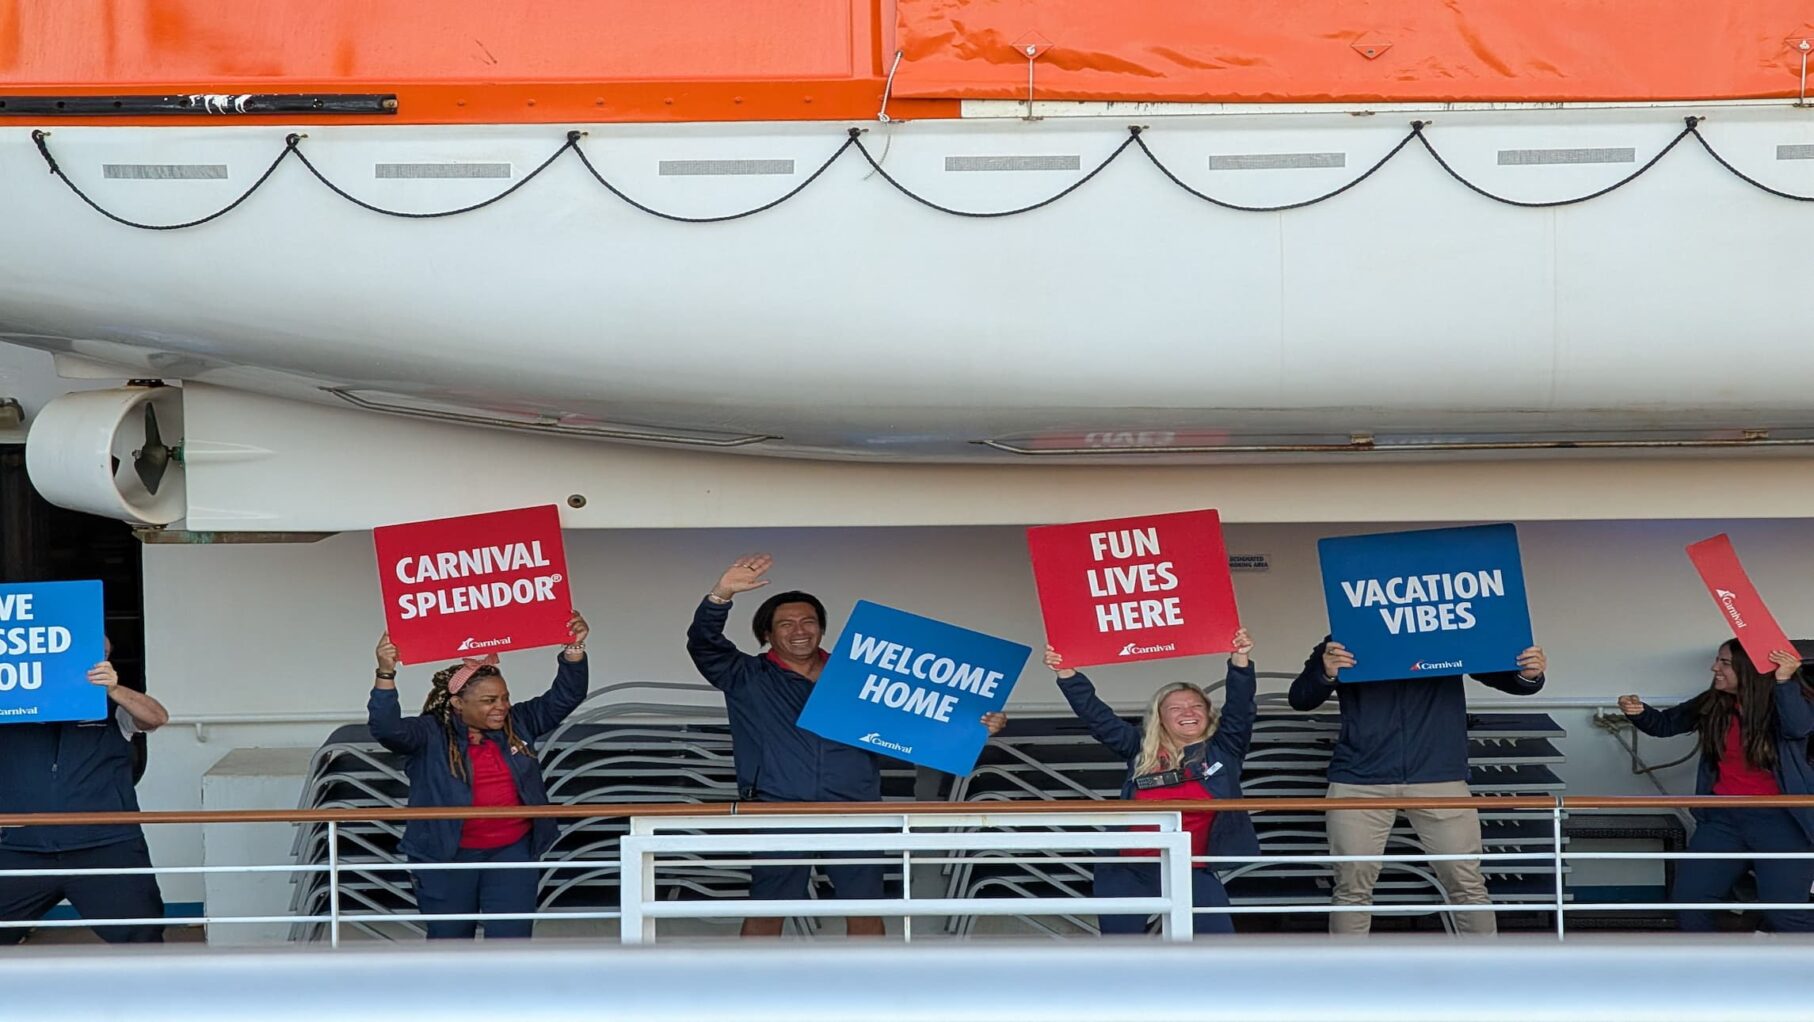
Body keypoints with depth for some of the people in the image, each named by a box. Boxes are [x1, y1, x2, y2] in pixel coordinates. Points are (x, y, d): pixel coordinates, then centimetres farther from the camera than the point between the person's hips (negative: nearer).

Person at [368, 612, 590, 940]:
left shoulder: (517, 724, 6)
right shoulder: (430, 735, -7)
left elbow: (563, 697, 7)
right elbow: (388, 729, -23)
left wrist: (574, 649, -7)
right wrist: (386, 674, -36)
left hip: (512, 852, 3)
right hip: (447, 857, -3)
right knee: (450, 940, 11)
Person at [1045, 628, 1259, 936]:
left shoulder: (1222, 750, 3)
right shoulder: (1141, 751, 4)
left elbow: (1239, 707, -7)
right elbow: (1096, 716, 3)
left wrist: (1240, 661, -23)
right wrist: (1067, 674, -5)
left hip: (1192, 873, -1)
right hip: (1128, 872, 1)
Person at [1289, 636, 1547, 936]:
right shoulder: (1346, 640, 3)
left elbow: (1503, 676, 7)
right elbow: (1299, 698, -1)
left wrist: (1528, 675, -18)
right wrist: (1325, 674, -25)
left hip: (1439, 777, 0)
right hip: (1359, 780, 0)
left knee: (1468, 885, 3)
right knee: (1352, 888, 5)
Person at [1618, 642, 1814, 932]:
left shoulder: (1790, 702, -6)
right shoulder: (1712, 705, 6)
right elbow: (1664, 724, 15)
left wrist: (1783, 681, -37)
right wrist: (1639, 712, -6)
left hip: (1779, 820, -5)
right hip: (1723, 818, 6)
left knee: (1784, 912, -16)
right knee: (1687, 898, 3)